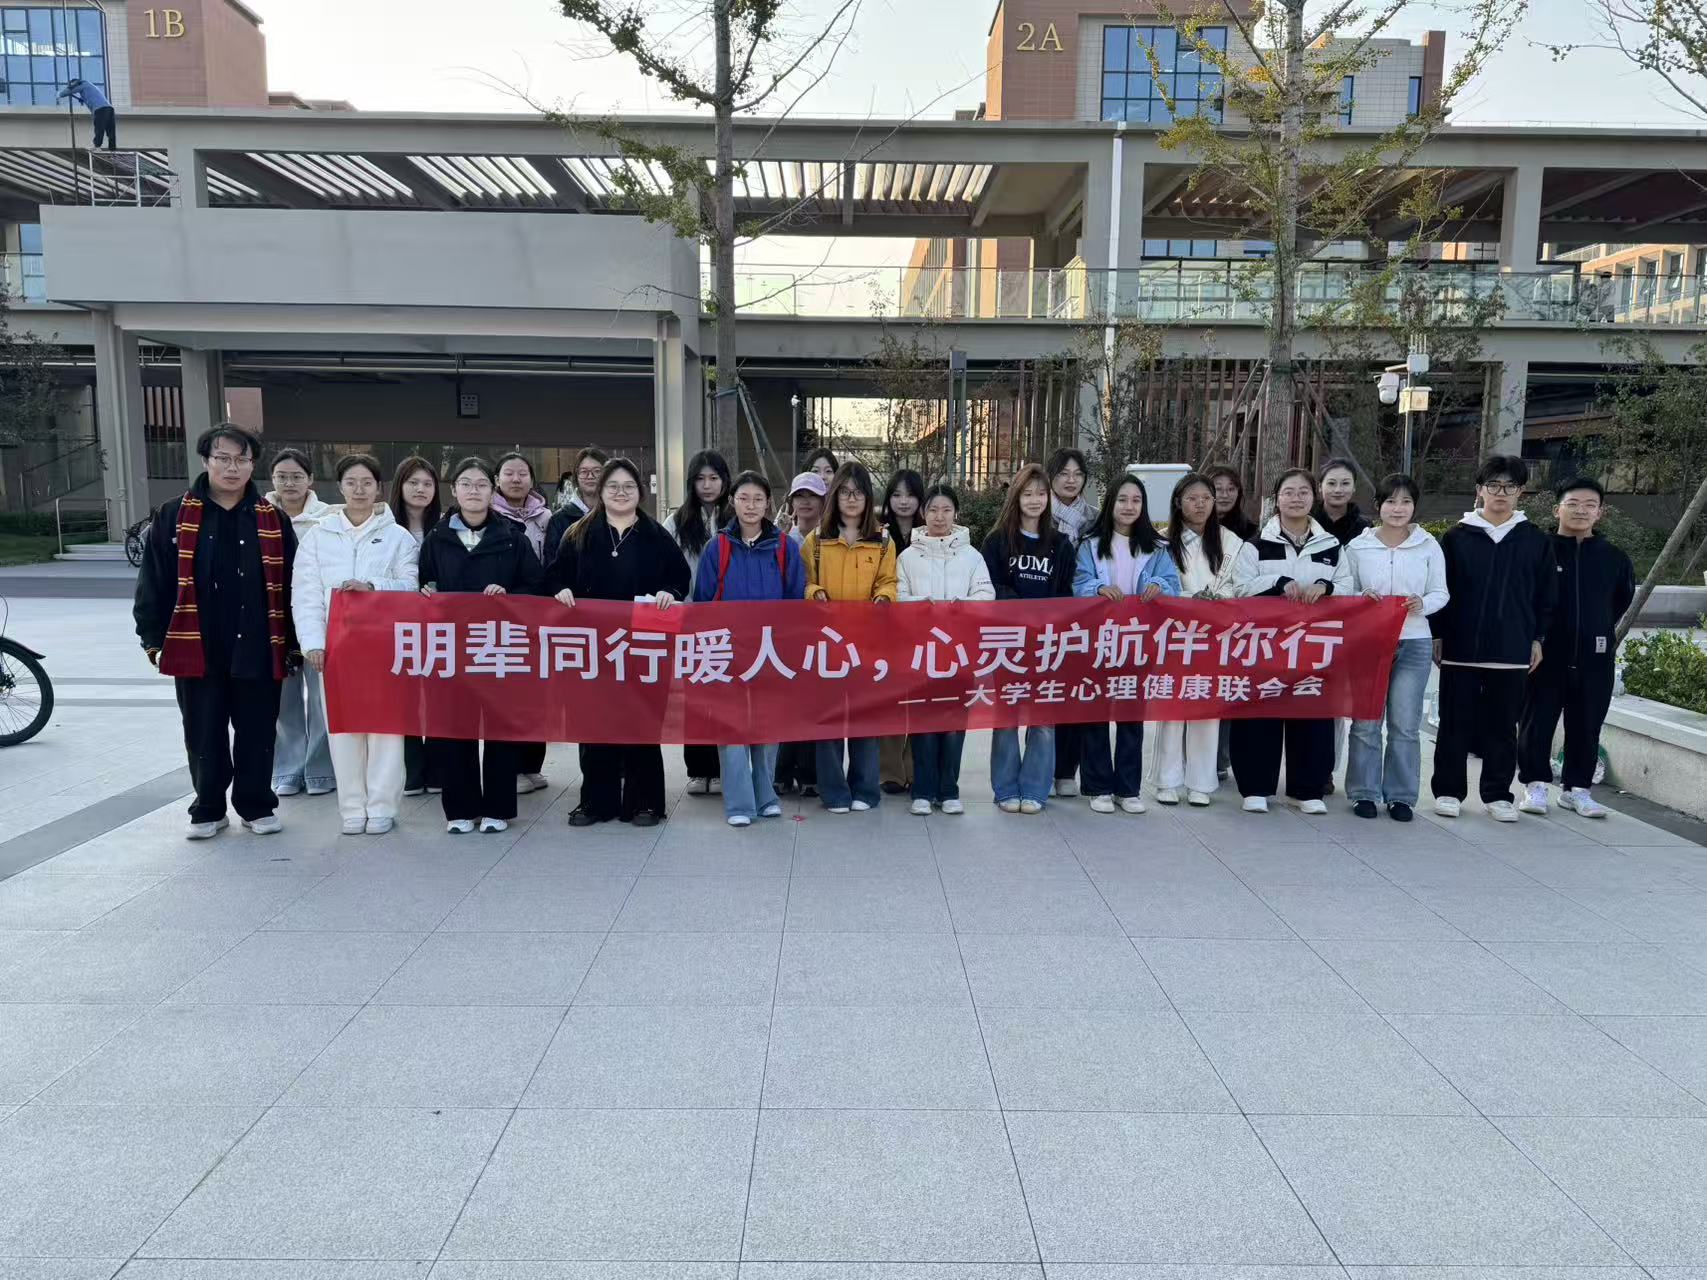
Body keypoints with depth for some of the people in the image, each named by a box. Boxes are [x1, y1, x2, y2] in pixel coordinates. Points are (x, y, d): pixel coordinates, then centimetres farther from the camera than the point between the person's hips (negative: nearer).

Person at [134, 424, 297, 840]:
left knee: (257, 734, 8)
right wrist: (152, 637, 0)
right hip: (196, 649, 0)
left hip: (258, 649, 0)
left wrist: (294, 643, 4)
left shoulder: (273, 520, 4)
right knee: (204, 736, 9)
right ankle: (208, 810, 24)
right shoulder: (174, 517, 2)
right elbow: (154, 582, 3)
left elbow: (289, 585, 6)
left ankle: (256, 805, 24)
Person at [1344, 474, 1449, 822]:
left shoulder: (1429, 546, 4)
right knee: (1365, 722, 2)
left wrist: (1422, 604, -14)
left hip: (1414, 643, 1)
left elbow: (1441, 594, 6)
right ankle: (1365, 793, 14)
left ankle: (1401, 796, 15)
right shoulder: (1358, 546, 2)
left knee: (1405, 724, 4)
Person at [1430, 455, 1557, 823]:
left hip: (1513, 651, 1)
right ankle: (1448, 790, 14)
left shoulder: (1536, 541, 6)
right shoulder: (1457, 537, 1)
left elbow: (1545, 595, 9)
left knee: (1503, 726, 8)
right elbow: (1440, 589, 3)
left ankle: (1498, 794, 18)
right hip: (1461, 647, -1)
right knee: (1455, 723, 5)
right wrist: (1437, 635, -1)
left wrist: (1537, 639, 6)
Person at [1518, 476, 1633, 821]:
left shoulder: (1614, 558, 5)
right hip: (1546, 656, -3)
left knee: (1586, 728, 8)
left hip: (1594, 659, 3)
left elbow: (1623, 598, 21)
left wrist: (1600, 630, 18)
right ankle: (1535, 784, 13)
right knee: (1537, 723, 2)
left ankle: (1577, 788, 19)